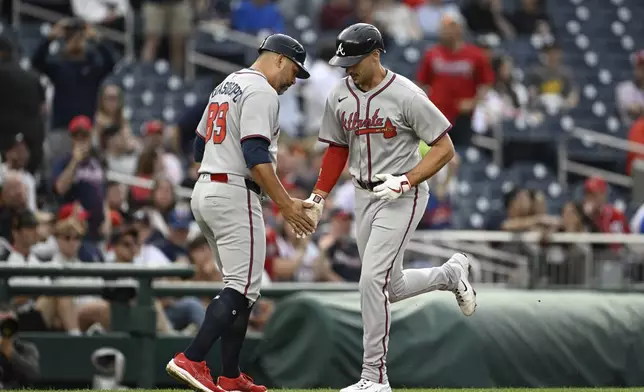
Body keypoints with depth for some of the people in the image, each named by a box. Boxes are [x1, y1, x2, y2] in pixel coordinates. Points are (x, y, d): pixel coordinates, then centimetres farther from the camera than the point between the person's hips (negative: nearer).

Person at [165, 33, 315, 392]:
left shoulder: (225, 87, 20)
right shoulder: (262, 92, -10)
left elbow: (200, 148, 24)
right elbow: (256, 156, -21)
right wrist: (285, 204, -21)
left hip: (204, 191, 10)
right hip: (235, 196, -10)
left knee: (241, 287, 14)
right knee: (243, 288, -11)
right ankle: (191, 360, -23)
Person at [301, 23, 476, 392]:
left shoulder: (406, 95, -16)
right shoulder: (340, 96, 3)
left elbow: (444, 148, -13)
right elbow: (337, 149, 16)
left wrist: (405, 181, -22)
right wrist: (318, 196, 7)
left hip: (403, 197, -7)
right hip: (365, 196, 7)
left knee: (372, 281, -16)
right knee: (391, 288, 11)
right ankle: (451, 273, 39)